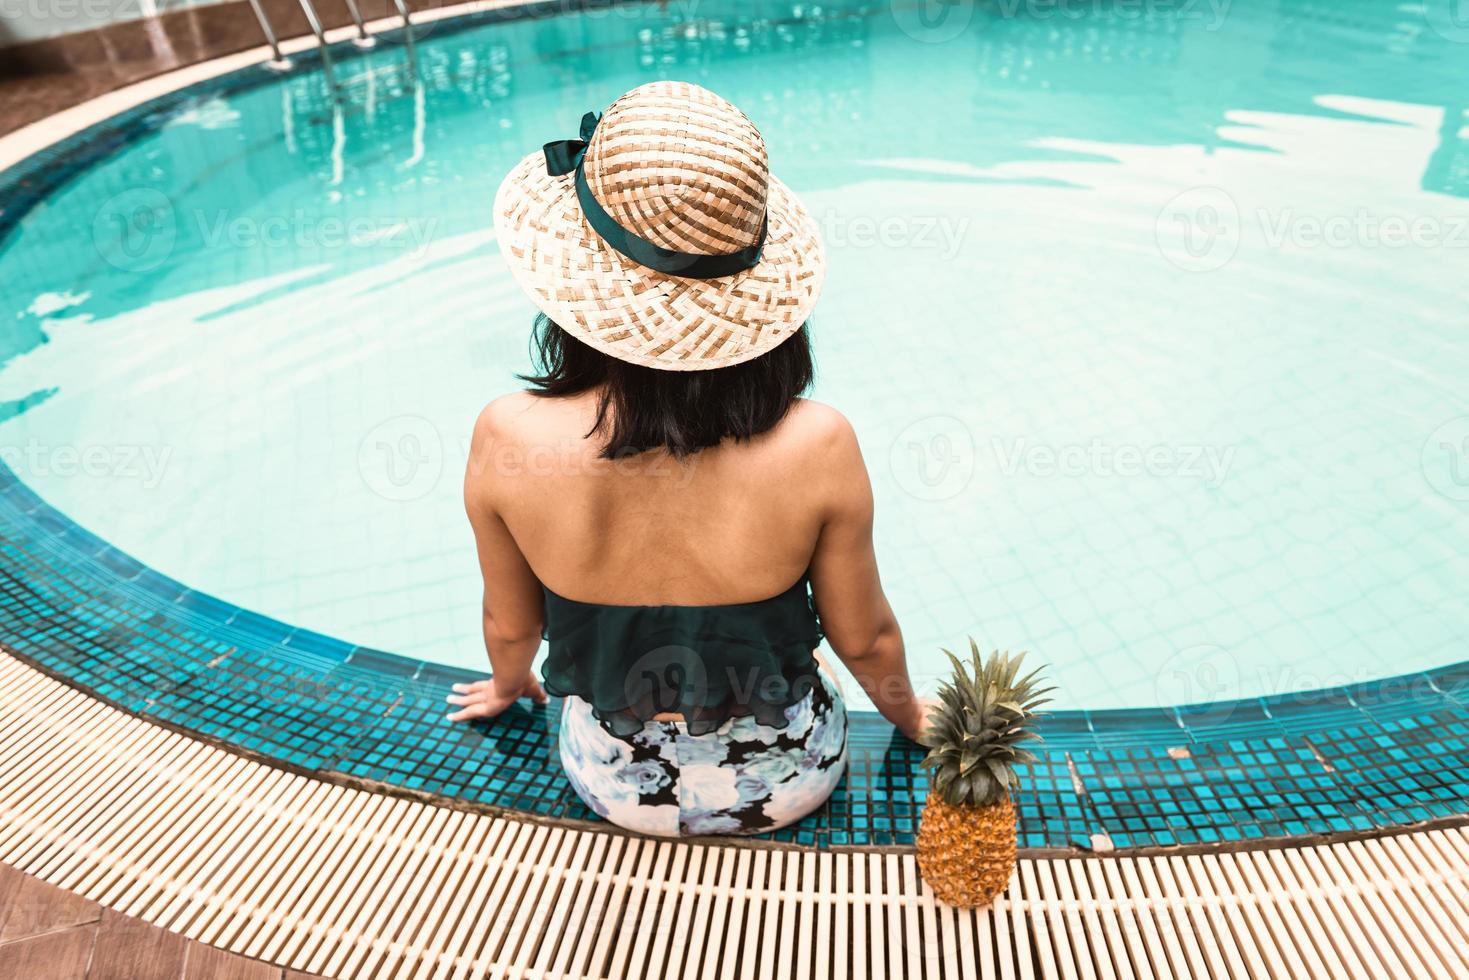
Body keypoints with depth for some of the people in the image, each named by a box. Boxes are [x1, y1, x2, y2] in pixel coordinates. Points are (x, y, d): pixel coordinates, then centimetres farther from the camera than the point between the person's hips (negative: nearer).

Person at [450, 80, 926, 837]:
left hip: (614, 782, 1)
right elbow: (864, 639, -13)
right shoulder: (816, 445, -31)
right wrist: (910, 714, 11)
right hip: (784, 780, 0)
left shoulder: (508, 439, -27)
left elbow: (509, 622, -8)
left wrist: (508, 685, 17)